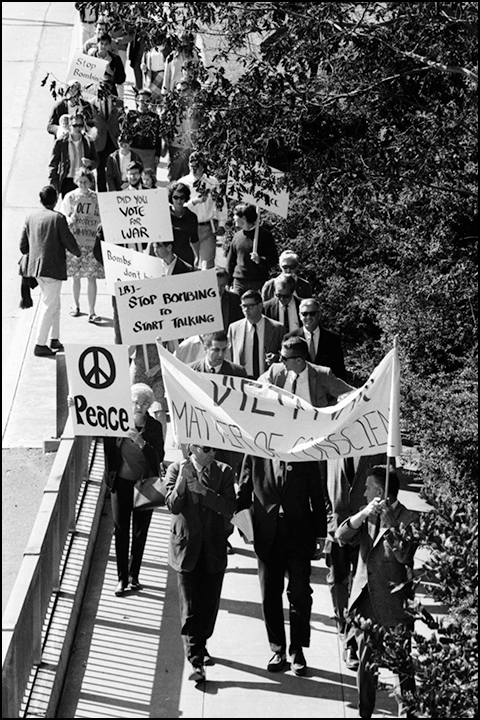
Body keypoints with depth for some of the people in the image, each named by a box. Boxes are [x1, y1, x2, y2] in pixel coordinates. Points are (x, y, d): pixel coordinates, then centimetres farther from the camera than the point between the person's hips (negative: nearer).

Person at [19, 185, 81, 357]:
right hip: (53, 267, -7)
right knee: (49, 305, -1)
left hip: (35, 266, 7)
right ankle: (40, 344, -2)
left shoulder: (31, 217, 5)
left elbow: (23, 246, 9)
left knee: (53, 303, 20)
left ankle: (55, 339, 24)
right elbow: (69, 242, -11)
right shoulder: (58, 218, -13)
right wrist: (77, 253, 10)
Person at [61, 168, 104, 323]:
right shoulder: (70, 197, 0)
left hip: (92, 242, -1)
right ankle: (76, 305, 29)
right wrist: (70, 220, -19)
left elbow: (101, 220, 9)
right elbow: (63, 219, 2)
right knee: (75, 276, 9)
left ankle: (91, 312, -3)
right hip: (74, 241, 1)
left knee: (91, 277, -5)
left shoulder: (97, 198, 1)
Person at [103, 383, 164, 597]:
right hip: (121, 483, 0)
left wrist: (141, 442, -26)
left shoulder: (154, 427, -7)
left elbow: (158, 458, -12)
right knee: (121, 531, 2)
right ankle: (122, 577, 9)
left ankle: (133, 575, 23)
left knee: (140, 531, 9)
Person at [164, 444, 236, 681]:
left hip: (214, 550, 2)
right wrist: (182, 479, -25)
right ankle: (196, 661, -4)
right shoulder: (176, 470, -3)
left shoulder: (223, 472, 1)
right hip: (187, 548, -2)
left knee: (210, 604, 11)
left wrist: (204, 491, -20)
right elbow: (173, 506, -12)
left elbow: (229, 508, -9)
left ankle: (200, 645, 35)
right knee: (190, 608, -5)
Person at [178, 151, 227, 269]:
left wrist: (221, 224, 2)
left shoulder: (212, 182, 2)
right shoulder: (183, 182, 0)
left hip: (208, 228, 0)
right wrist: (194, 201, -22)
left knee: (207, 263, -6)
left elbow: (221, 203, 8)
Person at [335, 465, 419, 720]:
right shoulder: (368, 518, 11)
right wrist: (364, 514, -18)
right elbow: (341, 536, -5)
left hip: (394, 607, -6)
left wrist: (390, 523, -25)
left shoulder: (409, 519, -7)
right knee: (365, 665, 14)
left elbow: (404, 555, -19)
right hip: (364, 603, 6)